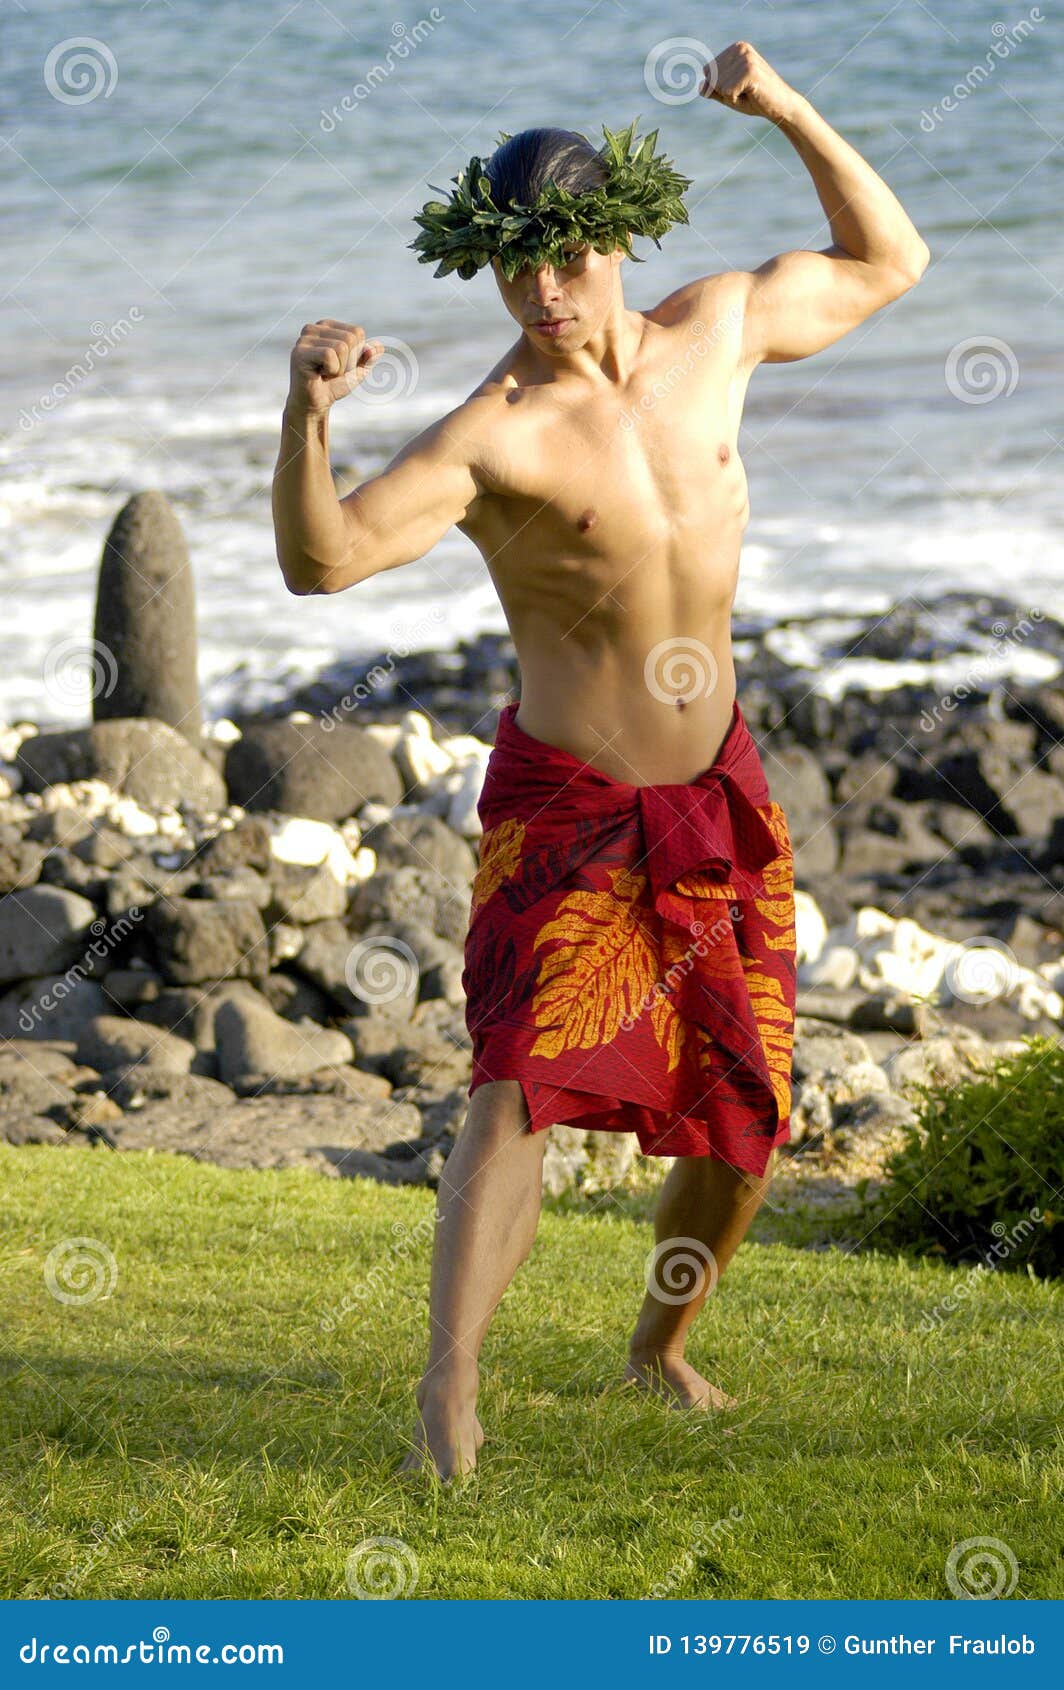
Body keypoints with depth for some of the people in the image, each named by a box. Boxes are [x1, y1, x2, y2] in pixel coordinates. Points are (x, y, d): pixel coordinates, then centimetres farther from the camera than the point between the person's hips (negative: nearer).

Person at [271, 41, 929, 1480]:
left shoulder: (714, 331, -2)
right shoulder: (492, 437, -19)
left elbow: (887, 261, 13)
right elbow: (320, 557, -31)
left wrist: (787, 111, -2)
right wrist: (309, 406, -48)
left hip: (715, 794, 5)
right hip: (566, 807, -5)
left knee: (744, 1117, 11)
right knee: (525, 1090, -20)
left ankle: (660, 1348, 34)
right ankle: (448, 1393, -23)